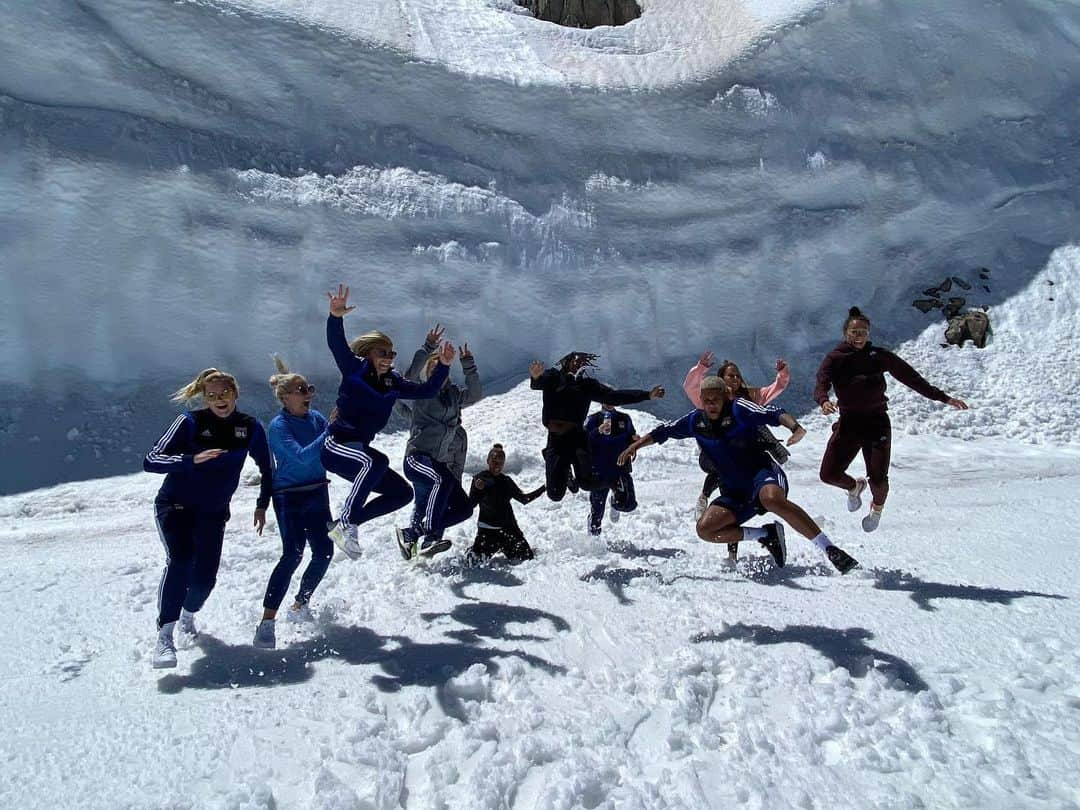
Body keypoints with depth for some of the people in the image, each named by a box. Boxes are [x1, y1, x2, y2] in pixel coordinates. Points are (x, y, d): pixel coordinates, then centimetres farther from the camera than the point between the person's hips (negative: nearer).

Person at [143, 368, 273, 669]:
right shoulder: (190, 422, -15)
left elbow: (267, 467, 9)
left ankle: (188, 615, 34)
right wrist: (191, 459, -37)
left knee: (205, 576, -1)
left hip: (214, 511, 3)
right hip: (175, 506, -3)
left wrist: (262, 505, 7)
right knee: (180, 561, -27)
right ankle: (165, 637, -20)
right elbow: (150, 460, -22)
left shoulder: (250, 427, -6)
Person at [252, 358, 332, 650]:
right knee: (293, 554, -17)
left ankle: (299, 606, 28)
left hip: (317, 494, 7)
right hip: (290, 497, -6)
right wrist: (330, 432, -30)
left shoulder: (316, 418, 4)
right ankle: (266, 623, -13)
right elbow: (302, 457, -26)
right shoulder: (279, 425, -13)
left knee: (324, 551, 7)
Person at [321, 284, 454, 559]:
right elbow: (337, 345, -21)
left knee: (403, 492, 6)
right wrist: (336, 317, -39)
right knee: (376, 462, -38)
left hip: (359, 449, 8)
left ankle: (346, 524, 9)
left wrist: (443, 366, -2)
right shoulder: (354, 369, -5)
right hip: (335, 443, -8)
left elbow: (426, 391, 10)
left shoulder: (392, 382, 10)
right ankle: (345, 524, -27)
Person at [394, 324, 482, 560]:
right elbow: (411, 375, -17)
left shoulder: (453, 395, 16)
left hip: (440, 464, 7)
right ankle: (429, 538, -33)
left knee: (463, 508, 2)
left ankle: (411, 533, 11)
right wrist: (427, 347, -21)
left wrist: (468, 364, 5)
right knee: (443, 480, -37)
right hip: (417, 458, -7)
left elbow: (475, 394, 10)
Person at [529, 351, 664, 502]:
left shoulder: (587, 385, 12)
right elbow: (537, 383, -15)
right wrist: (536, 377, -42)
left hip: (576, 437, 1)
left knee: (587, 483, -19)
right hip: (555, 439, -1)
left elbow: (615, 396, 7)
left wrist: (647, 394, -1)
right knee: (555, 495, 2)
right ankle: (567, 474, 38)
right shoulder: (553, 377, 6)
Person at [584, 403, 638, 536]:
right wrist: (598, 431, -29)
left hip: (621, 469, 1)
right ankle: (593, 535, 29)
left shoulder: (624, 419, 9)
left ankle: (615, 502, 18)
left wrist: (635, 439, -2)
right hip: (599, 471, -1)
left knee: (628, 504, -17)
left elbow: (631, 441, 21)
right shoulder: (593, 419, 0)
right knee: (596, 510, 5)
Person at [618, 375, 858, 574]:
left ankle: (829, 548, -33)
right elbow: (662, 432, 18)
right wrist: (635, 445, 10)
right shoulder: (696, 421, 6)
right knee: (705, 529, -13)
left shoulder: (738, 409, -8)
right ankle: (768, 535, -2)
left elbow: (773, 414, -21)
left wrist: (796, 427, -41)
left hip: (762, 474, -6)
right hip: (734, 492, 6)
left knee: (772, 499, -40)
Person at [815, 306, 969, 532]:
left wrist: (943, 397, 4)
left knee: (878, 479, -9)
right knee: (829, 474, -8)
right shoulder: (834, 359, 1)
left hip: (876, 422, 0)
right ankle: (855, 486, 30)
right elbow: (820, 386, -13)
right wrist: (824, 401, -37)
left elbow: (911, 377, 6)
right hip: (848, 422, 0)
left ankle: (877, 507, 30)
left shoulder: (879, 356, 3)